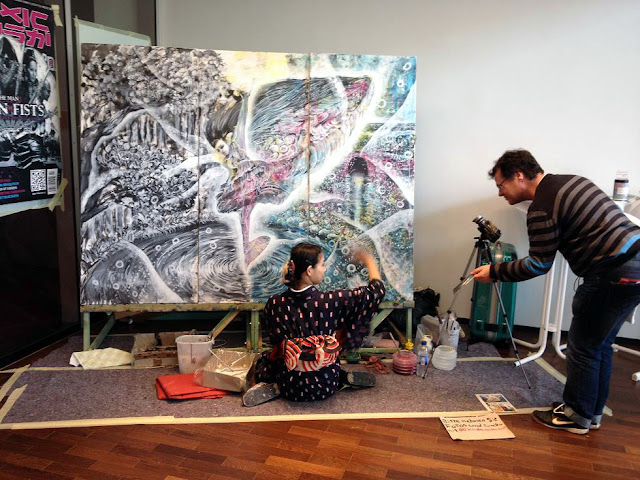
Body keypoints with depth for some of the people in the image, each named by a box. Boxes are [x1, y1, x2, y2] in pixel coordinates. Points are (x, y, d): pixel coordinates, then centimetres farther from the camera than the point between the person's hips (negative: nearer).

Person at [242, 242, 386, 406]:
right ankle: (344, 378, 5)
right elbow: (376, 291, -11)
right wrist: (369, 260, 6)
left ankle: (276, 387, 3)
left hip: (291, 388, 1)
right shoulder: (329, 301, -21)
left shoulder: (274, 304, -13)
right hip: (325, 388, -1)